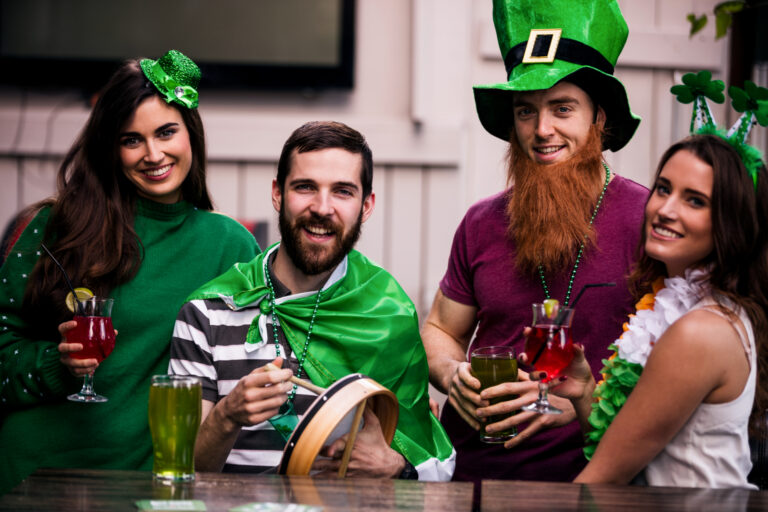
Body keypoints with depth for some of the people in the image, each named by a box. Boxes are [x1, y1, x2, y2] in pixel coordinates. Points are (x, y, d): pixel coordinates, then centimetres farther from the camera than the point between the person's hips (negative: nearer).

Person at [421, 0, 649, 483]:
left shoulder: (649, 220, -4)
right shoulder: (483, 225, 10)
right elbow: (439, 333, 22)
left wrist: (578, 402, -17)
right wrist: (453, 374, 0)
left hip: (582, 475, -4)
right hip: (467, 469, 5)